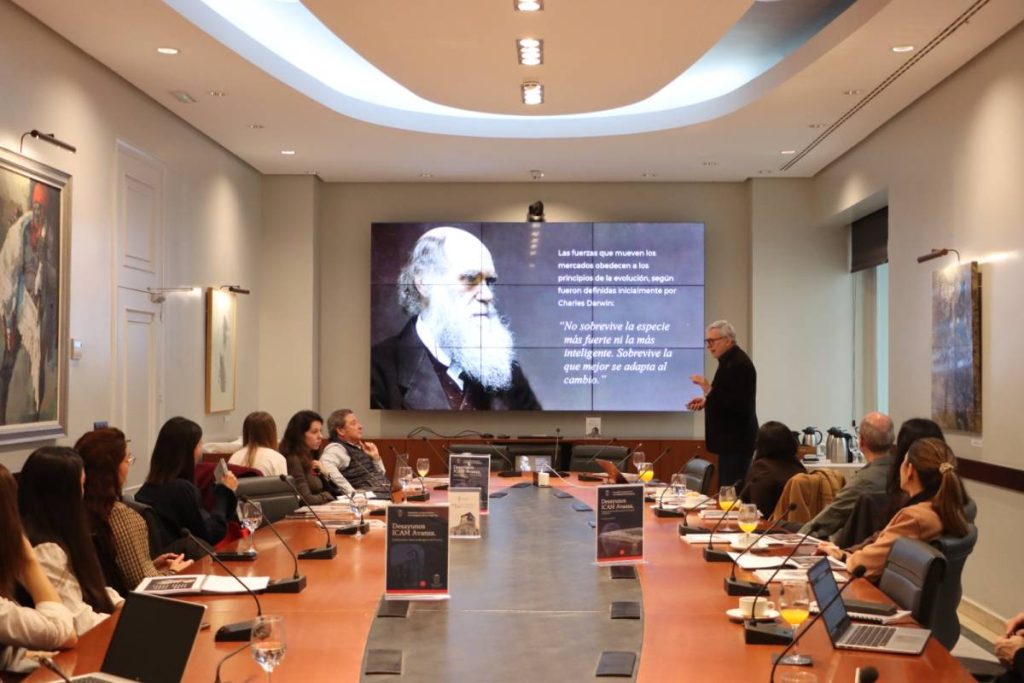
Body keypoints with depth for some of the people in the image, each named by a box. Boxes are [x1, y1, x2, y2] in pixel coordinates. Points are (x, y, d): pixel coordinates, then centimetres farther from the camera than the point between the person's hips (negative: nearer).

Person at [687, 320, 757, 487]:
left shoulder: (739, 363, -16)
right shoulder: (731, 360, 15)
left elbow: (737, 404, -24)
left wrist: (709, 390, -27)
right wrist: (707, 401, 13)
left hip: (736, 442, -10)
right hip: (731, 441, 10)